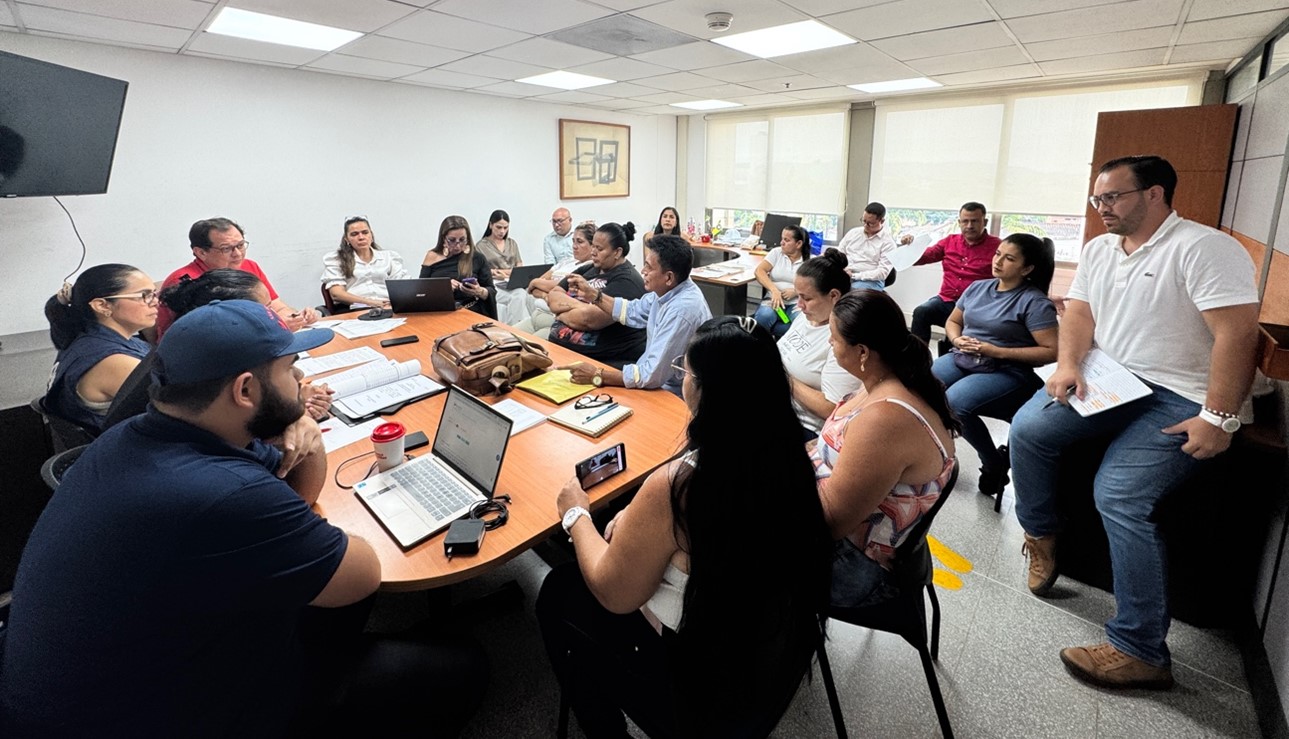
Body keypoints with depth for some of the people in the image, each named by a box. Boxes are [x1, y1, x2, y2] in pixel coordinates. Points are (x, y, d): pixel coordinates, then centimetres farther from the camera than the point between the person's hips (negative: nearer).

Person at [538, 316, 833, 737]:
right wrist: (637, 522, 1)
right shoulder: (788, 458, -13)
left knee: (559, 592, 15)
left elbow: (613, 594, -16)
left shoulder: (675, 486, -33)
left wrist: (576, 515, -2)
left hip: (704, 692, -6)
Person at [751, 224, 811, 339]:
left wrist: (796, 291, -15)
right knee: (764, 316, -36)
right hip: (774, 299, 0)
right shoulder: (776, 252, 8)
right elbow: (759, 271, -4)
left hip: (797, 302, 0)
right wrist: (774, 290, -19)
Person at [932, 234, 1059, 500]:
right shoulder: (977, 287, 10)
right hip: (961, 359, 5)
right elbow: (952, 321, 20)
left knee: (953, 404, -31)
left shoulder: (1035, 302, -8)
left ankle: (995, 462, -5)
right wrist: (957, 340, -3)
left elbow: (1052, 351, -12)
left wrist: (998, 352, -18)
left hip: (1005, 371, -5)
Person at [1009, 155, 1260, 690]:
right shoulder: (1099, 249, 12)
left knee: (1118, 496, -22)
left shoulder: (1205, 249, -11)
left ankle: (1141, 652, -10)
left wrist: (1219, 418, -22)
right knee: (1027, 429, -13)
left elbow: (1238, 333, -18)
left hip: (1178, 399, -7)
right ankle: (1039, 534, 9)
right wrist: (1068, 364, -9)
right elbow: (1079, 310, 10)